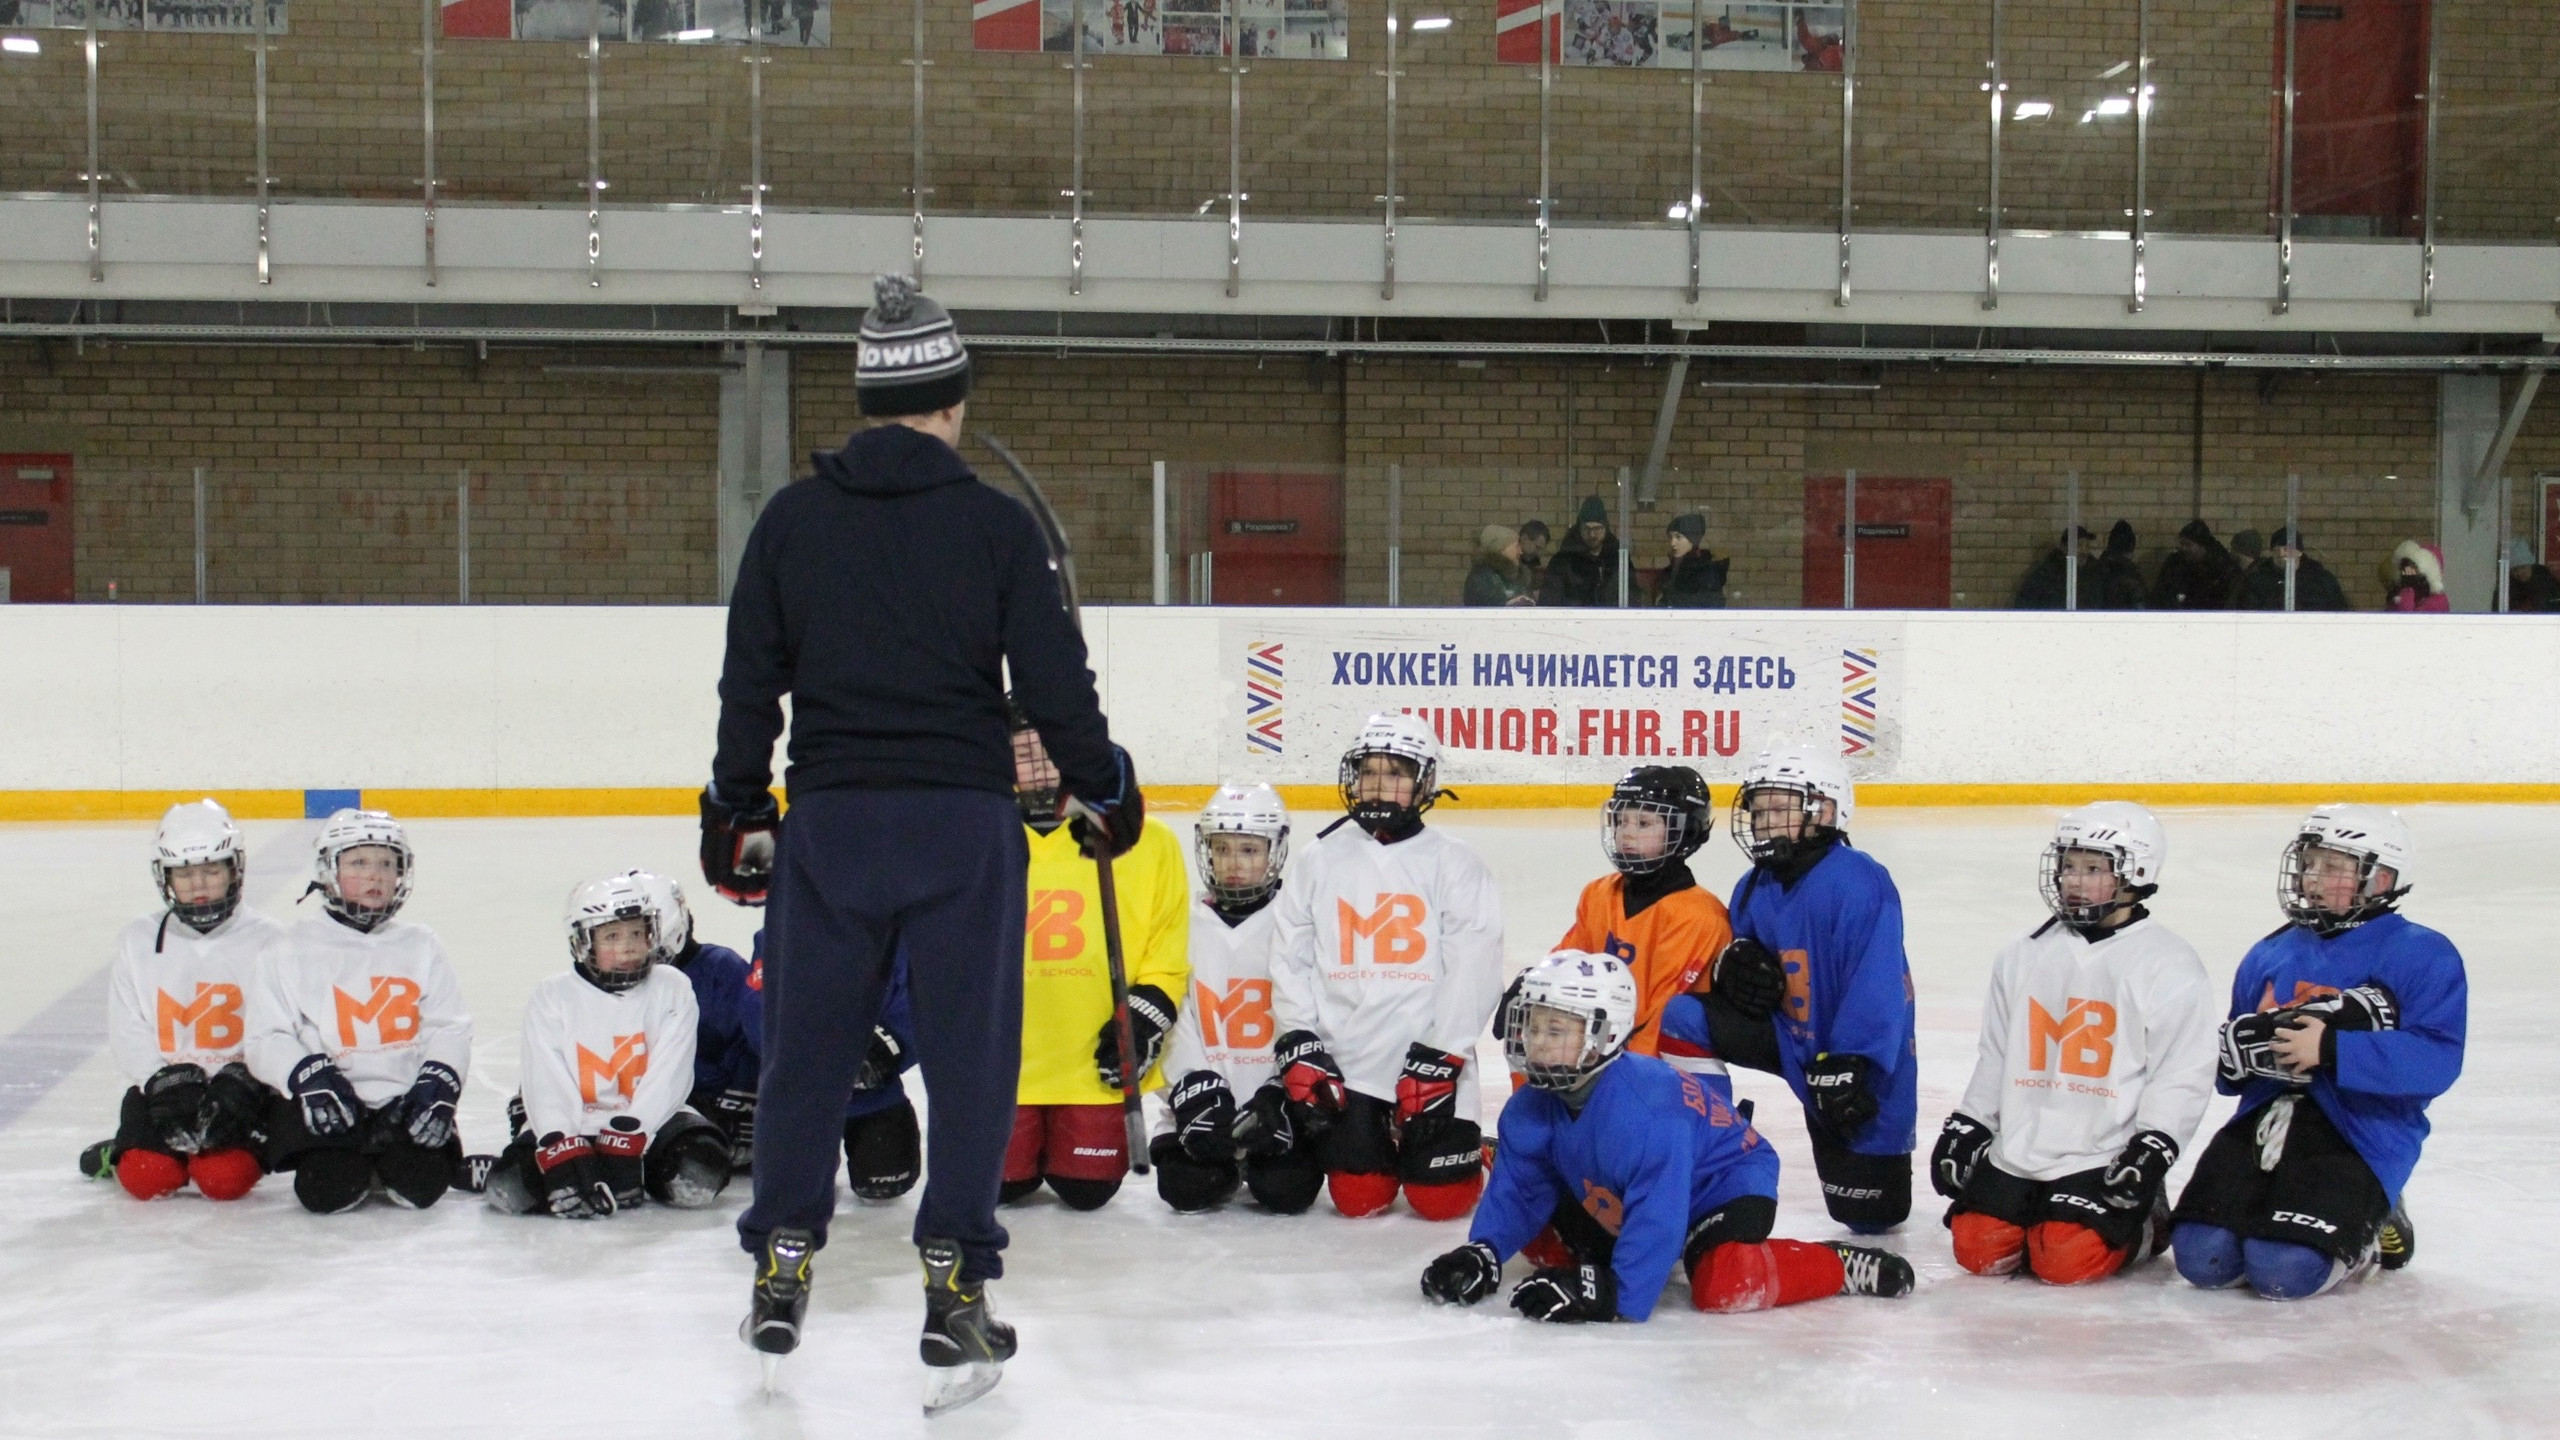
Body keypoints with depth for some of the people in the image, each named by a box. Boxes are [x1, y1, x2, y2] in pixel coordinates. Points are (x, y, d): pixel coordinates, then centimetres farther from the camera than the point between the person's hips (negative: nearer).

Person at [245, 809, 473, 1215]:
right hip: (330, 1106, -2)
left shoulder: (421, 947, 13)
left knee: (421, 1184, -21)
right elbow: (266, 1040, 0)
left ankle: (385, 1166, 14)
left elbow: (450, 1029, 7)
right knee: (329, 1191, -25)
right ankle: (358, 1167, 11)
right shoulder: (291, 952, 6)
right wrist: (308, 1076, -18)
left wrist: (438, 1084, -10)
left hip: (404, 1101, 2)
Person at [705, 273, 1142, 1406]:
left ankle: (781, 1269, 23)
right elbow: (1053, 679, -3)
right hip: (963, 818, -2)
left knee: (808, 1044, 14)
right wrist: (1104, 789, 11)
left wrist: (737, 812, 17)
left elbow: (748, 686, 7)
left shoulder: (792, 520, 4)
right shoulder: (995, 525, -4)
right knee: (969, 1052, 5)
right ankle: (956, 1292, 5)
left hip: (829, 816, 2)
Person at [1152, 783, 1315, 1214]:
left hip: (1278, 1098, -2)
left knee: (1284, 1190, -24)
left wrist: (1282, 1094, -14)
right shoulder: (1188, 924, 6)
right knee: (1187, 1188, -22)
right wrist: (1195, 1086, -14)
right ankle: (1227, 1167, 13)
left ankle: (1259, 1161, 12)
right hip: (1205, 1096, 2)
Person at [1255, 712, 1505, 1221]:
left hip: (1429, 1063, -2)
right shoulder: (1322, 860, 7)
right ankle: (1381, 1151, 30)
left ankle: (1477, 1156, 27)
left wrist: (1438, 1060, -13)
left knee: (1441, 1198, -5)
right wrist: (1298, 1049, -3)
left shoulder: (1456, 866, -2)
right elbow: (1290, 958, 6)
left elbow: (1472, 973, -7)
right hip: (1343, 1067, 2)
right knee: (1358, 1198, -2)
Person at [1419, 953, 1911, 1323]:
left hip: (1728, 1184, -8)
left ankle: (1843, 1267, -13)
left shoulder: (1648, 1107, -38)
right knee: (1542, 1234, -1)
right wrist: (1481, 1253, -22)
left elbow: (1657, 1218, -41)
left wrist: (1614, 1294, -48)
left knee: (1722, 1286, -33)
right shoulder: (1533, 1107, -13)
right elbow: (1519, 1187, -6)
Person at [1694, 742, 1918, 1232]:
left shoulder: (1858, 881, -21)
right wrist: (1730, 965, -13)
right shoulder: (1753, 889, 4)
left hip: (1862, 1060, -6)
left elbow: (1877, 985, -26)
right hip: (1795, 1041, 6)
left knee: (1870, 1212, 1)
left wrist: (1844, 1064, -29)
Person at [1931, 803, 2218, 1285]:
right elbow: (1995, 1057, 17)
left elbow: (2183, 1074, -8)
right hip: (2016, 1154, 5)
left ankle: (2143, 1227, 11)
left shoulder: (2170, 965, -5)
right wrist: (1965, 1127, 11)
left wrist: (2152, 1149, -17)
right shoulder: (2023, 956, 11)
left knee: (2067, 1261, -19)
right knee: (1978, 1249, -8)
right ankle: (2039, 1216, 21)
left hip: (2105, 1163, -5)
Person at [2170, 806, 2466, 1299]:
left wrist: (2333, 1048, -21)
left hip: (2364, 1133, -5)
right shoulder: (2270, 955, 17)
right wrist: (2242, 1047, -7)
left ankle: (2369, 1233, 9)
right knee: (2202, 1256, -16)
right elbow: (2226, 1070, 18)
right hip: (2267, 1117, 5)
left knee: (2285, 1269, -23)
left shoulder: (2422, 955, 0)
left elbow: (2436, 1061, -14)